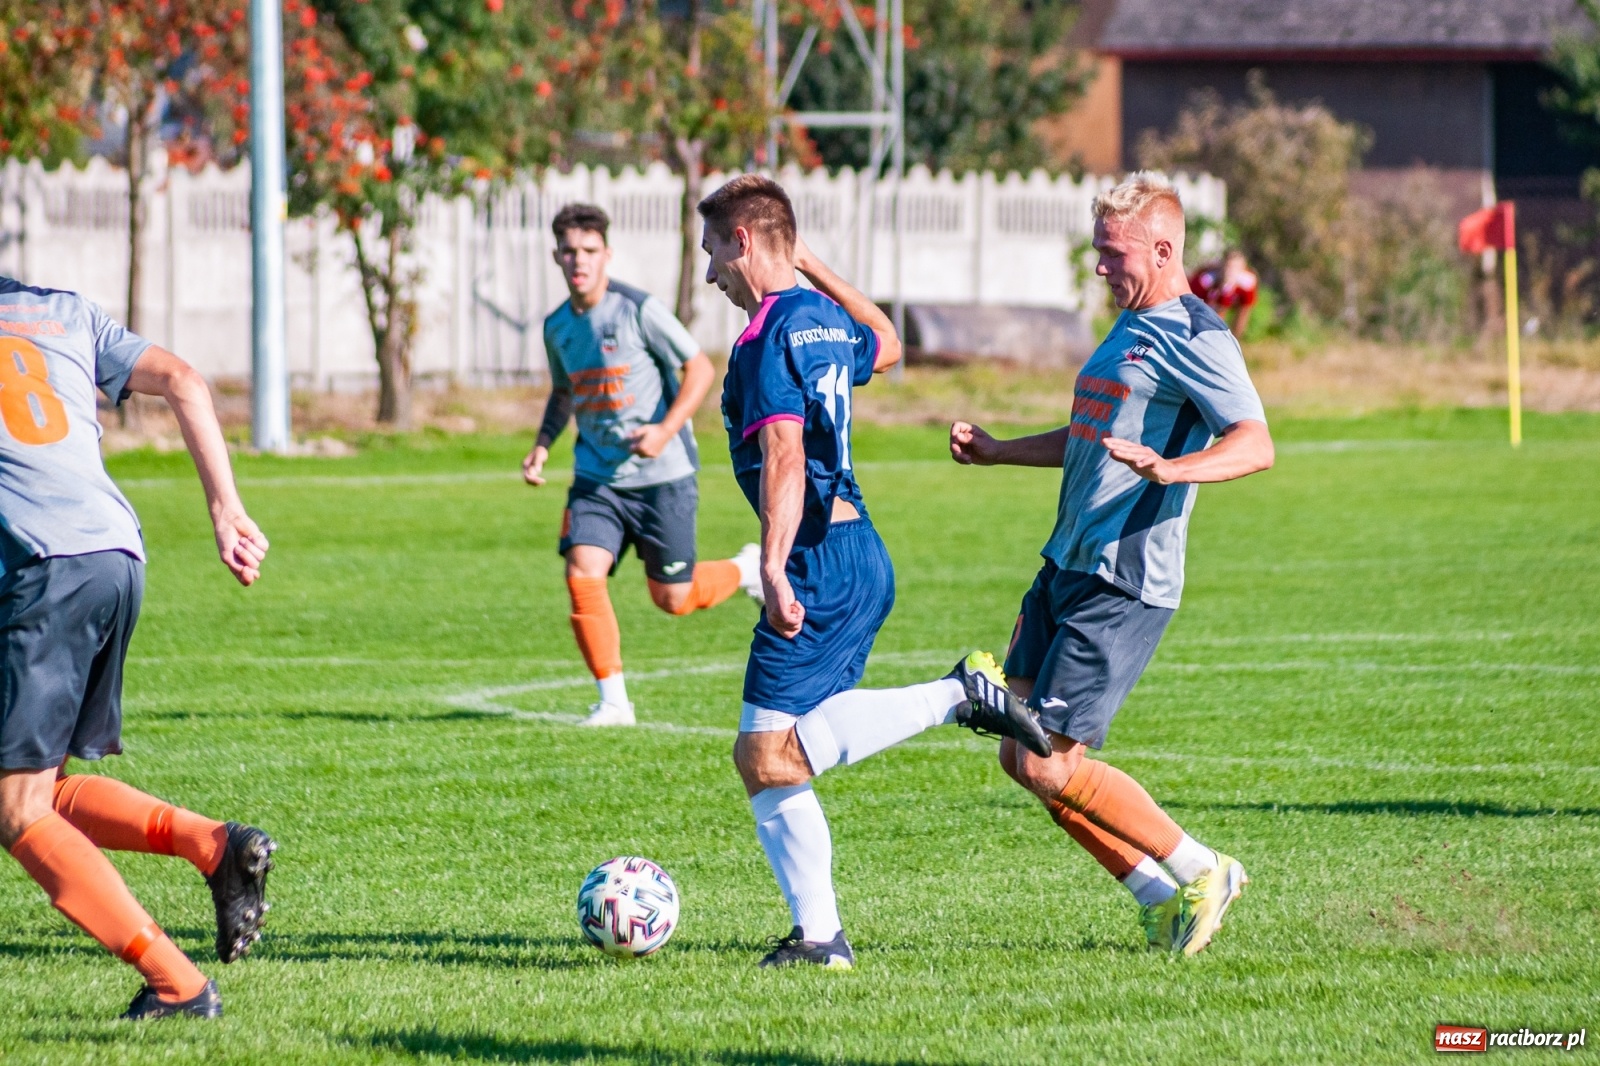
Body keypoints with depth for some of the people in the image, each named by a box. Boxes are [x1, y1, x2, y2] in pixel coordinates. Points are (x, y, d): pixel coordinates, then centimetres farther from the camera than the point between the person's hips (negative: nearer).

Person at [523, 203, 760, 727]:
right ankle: (613, 699, -7)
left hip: (663, 473, -5)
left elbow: (700, 369, -9)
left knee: (672, 598, 2)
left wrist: (666, 431, -21)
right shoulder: (557, 327, 6)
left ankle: (746, 570, 34)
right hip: (597, 477, 5)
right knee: (582, 573, -16)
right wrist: (543, 444, 7)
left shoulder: (639, 310, -13)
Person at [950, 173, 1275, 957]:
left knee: (1050, 767, -11)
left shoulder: (1192, 336, -11)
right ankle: (1160, 898, 13)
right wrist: (998, 452, 28)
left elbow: (1255, 444, -24)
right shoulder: (1130, 327, 20)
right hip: (1066, 569, 10)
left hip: (1123, 584, -10)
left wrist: (1170, 469, -39)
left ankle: (1199, 873, 4)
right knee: (1020, 757, 6)